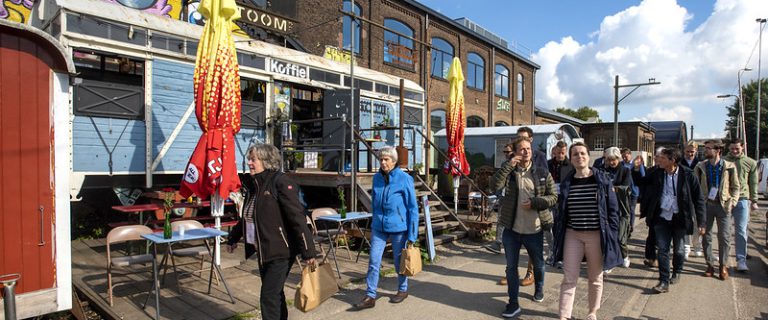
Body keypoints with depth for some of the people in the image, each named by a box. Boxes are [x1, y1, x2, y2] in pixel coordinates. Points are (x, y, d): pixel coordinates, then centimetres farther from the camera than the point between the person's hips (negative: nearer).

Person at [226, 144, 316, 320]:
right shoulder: (252, 184, 10)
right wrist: (233, 238, 32)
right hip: (263, 251, 8)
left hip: (280, 251, -8)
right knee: (275, 294, 18)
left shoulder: (281, 182, -15)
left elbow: (297, 217, -21)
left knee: (269, 297, -6)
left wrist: (308, 251, -24)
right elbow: (246, 217, 25)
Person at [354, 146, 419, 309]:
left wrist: (412, 235, -10)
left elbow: (413, 208, -9)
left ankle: (403, 290, 34)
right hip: (379, 226, 4)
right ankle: (370, 296, 10)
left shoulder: (404, 179, -12)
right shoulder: (377, 178, 3)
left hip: (398, 227, -4)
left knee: (399, 261, 12)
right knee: (373, 261, 1)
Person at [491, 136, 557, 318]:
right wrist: (509, 165, -24)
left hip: (534, 230, 1)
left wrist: (534, 202, -17)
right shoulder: (509, 172, -3)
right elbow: (494, 186, -21)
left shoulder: (543, 173, -1)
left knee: (538, 264, 21)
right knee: (511, 267, 6)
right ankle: (513, 303, 19)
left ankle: (539, 289, 50)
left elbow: (553, 197, -2)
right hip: (512, 229, 0)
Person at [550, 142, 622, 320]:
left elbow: (613, 209, -2)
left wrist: (612, 234, -6)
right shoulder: (566, 183, 3)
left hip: (596, 235, -1)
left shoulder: (602, 180, -4)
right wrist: (558, 235, 6)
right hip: (572, 235, 2)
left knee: (595, 278, 15)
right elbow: (561, 211, 8)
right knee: (569, 278, 2)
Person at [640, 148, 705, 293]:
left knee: (678, 249, 16)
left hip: (679, 218, -1)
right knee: (662, 249, 0)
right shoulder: (657, 174, -2)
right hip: (662, 217, 2)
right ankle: (664, 281, 6)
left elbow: (698, 199, -6)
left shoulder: (687, 175, -10)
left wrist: (700, 222, -7)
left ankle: (677, 272, 41)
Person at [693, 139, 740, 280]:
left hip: (723, 205, -1)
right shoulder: (700, 167, 1)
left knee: (724, 237, 2)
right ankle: (710, 264, 17)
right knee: (706, 236, 6)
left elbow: (736, 187, 6)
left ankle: (723, 266, 15)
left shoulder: (729, 167, -1)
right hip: (706, 204, 1)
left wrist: (732, 202, -5)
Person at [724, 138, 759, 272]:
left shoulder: (750, 163, 6)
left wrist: (754, 201, 7)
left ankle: (741, 261, 1)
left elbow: (753, 184, 10)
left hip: (742, 200, 0)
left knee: (741, 231, -2)